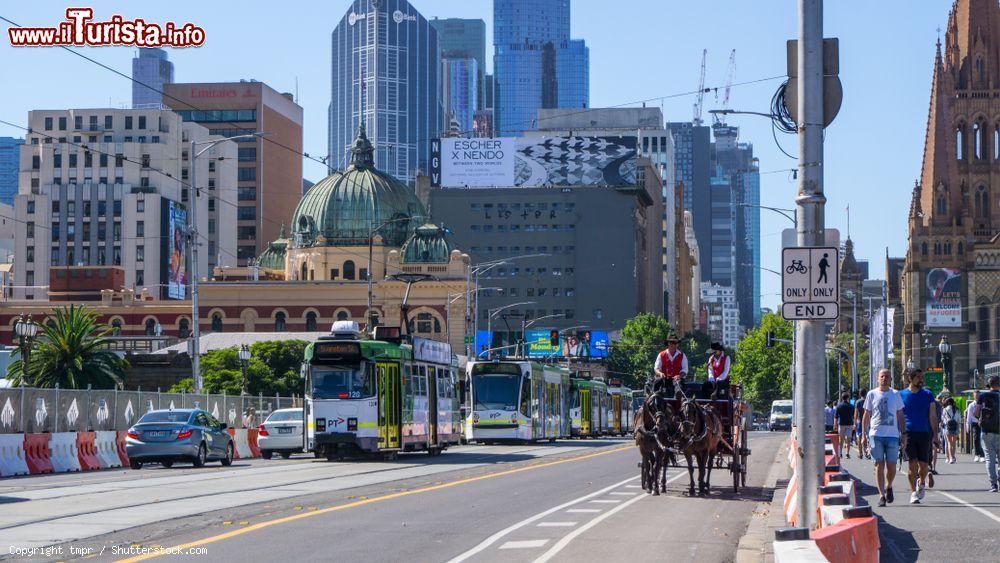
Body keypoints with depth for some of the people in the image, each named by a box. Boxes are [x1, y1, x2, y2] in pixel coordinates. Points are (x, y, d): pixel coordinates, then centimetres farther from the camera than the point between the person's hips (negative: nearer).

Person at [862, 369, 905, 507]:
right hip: (876, 434, -1)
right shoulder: (871, 394, 7)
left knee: (891, 466, 1)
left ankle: (889, 487, 28)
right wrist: (864, 435, 5)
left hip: (892, 435, 1)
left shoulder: (895, 395, 9)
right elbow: (866, 416, 10)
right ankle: (882, 495, -3)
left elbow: (900, 416, 12)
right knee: (879, 465, -5)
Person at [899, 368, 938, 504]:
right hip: (908, 433, -2)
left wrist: (935, 434, 1)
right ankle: (913, 493, -3)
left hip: (924, 433, 2)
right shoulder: (901, 395, 4)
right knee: (913, 463, -10)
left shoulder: (928, 395, 8)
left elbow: (933, 416, 8)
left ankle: (921, 483, 33)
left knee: (923, 465, 3)